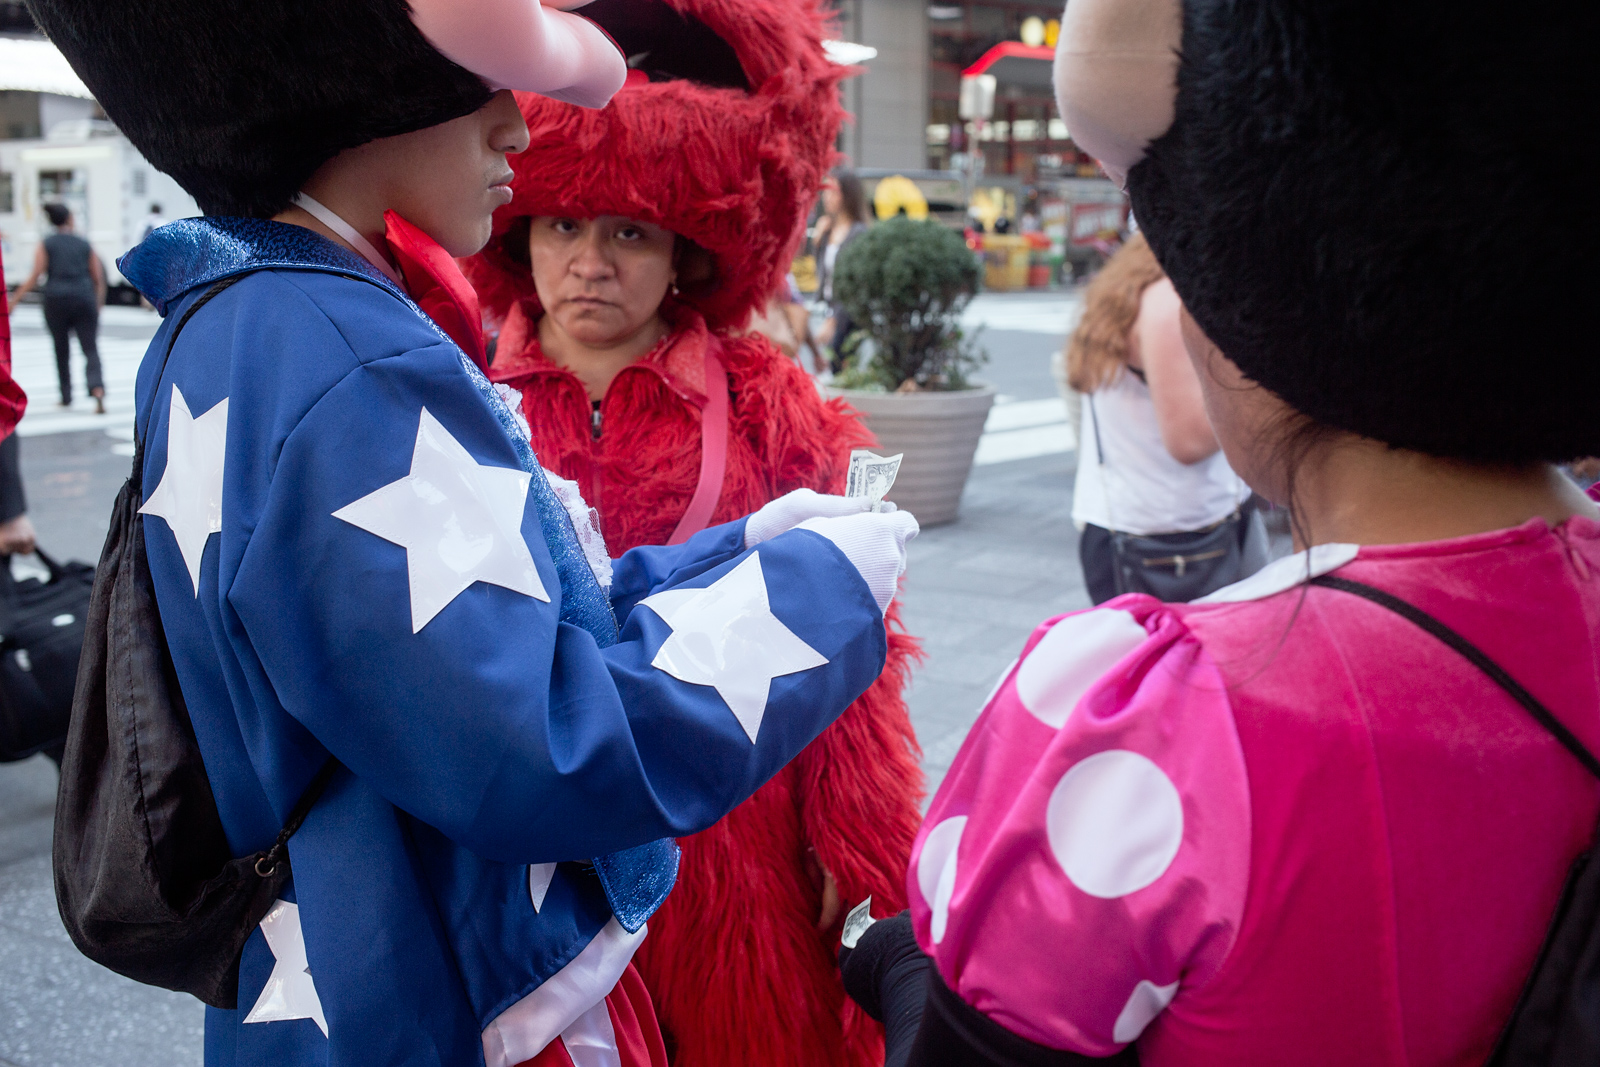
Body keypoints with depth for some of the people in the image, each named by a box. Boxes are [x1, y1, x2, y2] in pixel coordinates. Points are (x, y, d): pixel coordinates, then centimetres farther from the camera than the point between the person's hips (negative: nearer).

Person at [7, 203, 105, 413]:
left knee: (62, 350, 14)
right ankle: (98, 390, -27)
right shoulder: (85, 245, 9)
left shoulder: (46, 244, 4)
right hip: (84, 300, 0)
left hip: (56, 300, 0)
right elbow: (99, 279, 9)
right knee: (91, 349, -4)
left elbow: (34, 277, -3)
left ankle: (66, 397, 21)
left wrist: (15, 299, 3)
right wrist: (98, 302, 22)